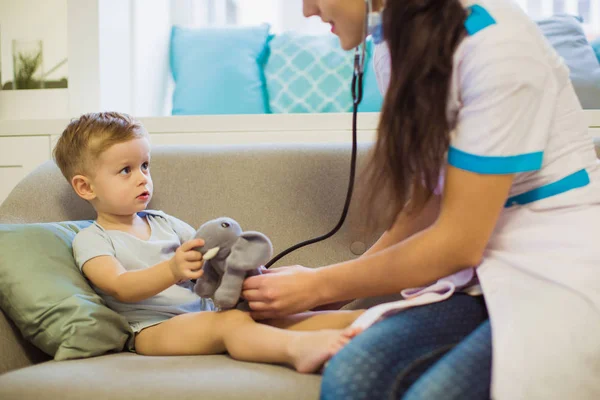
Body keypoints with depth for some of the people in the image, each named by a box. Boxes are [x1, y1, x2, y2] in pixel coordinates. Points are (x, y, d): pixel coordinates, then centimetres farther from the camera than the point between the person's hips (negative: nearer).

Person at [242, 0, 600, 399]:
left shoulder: (495, 42, -19)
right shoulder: (398, 43, 4)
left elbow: (458, 243, -17)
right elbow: (430, 199, 8)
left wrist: (320, 287, -8)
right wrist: (334, 285, -1)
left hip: (567, 265, -5)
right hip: (488, 265, 5)